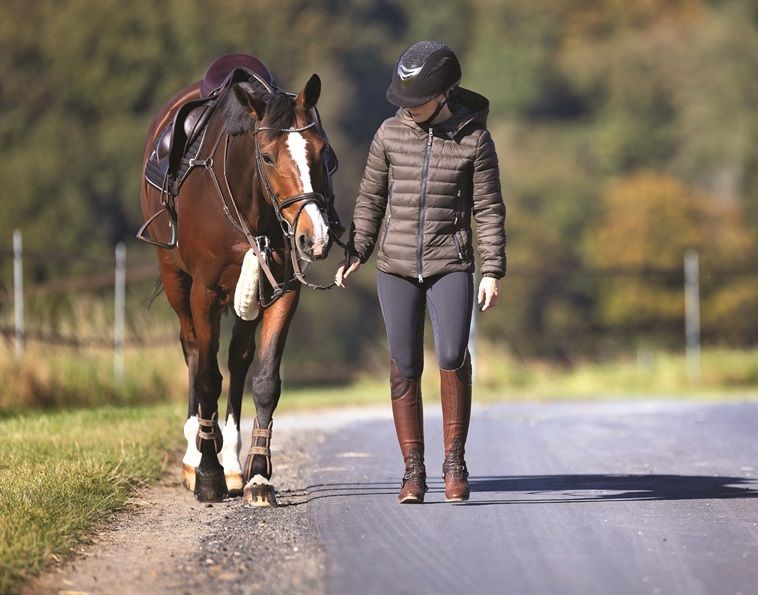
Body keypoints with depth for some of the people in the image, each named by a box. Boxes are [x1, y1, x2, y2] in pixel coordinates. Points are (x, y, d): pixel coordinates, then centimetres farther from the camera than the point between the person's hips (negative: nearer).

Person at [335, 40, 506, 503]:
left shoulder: (474, 139, -4)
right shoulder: (391, 133, 2)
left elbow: (490, 210, -1)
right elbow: (371, 199, 12)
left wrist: (493, 271, -6)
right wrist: (356, 252, 5)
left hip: (450, 264, -2)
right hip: (397, 266, 2)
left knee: (453, 357, -17)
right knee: (405, 366, 2)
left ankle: (455, 461, -4)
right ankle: (414, 470, 9)